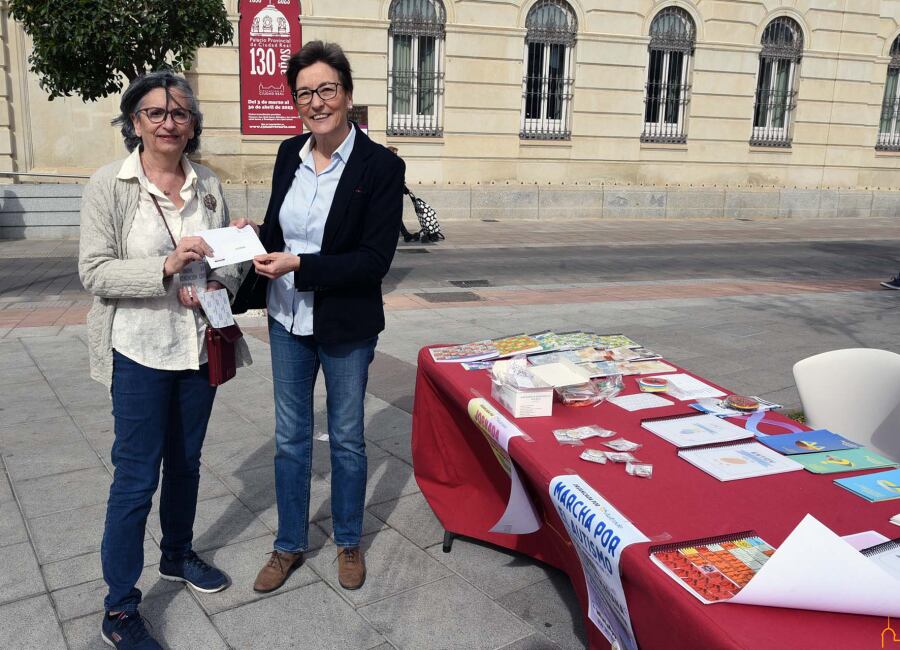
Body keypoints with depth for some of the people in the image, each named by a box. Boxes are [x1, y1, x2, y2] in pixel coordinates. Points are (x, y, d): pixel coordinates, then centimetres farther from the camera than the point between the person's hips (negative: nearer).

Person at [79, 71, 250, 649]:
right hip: (141, 351, -4)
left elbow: (229, 260, 11)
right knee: (137, 478, 0)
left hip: (200, 346, 5)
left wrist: (217, 286, -11)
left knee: (185, 462, 19)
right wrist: (166, 267, -26)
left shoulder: (208, 185, 4)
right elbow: (94, 271, -13)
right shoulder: (109, 185, -9)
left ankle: (178, 555, 42)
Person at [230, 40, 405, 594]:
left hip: (346, 328, -4)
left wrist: (299, 266, -25)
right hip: (288, 321, 5)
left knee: (347, 439, 14)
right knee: (290, 438, 16)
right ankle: (290, 544, 34)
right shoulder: (290, 154, 2)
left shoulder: (381, 166, -15)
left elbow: (376, 259, -19)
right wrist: (253, 237, -9)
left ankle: (350, 543, 35)